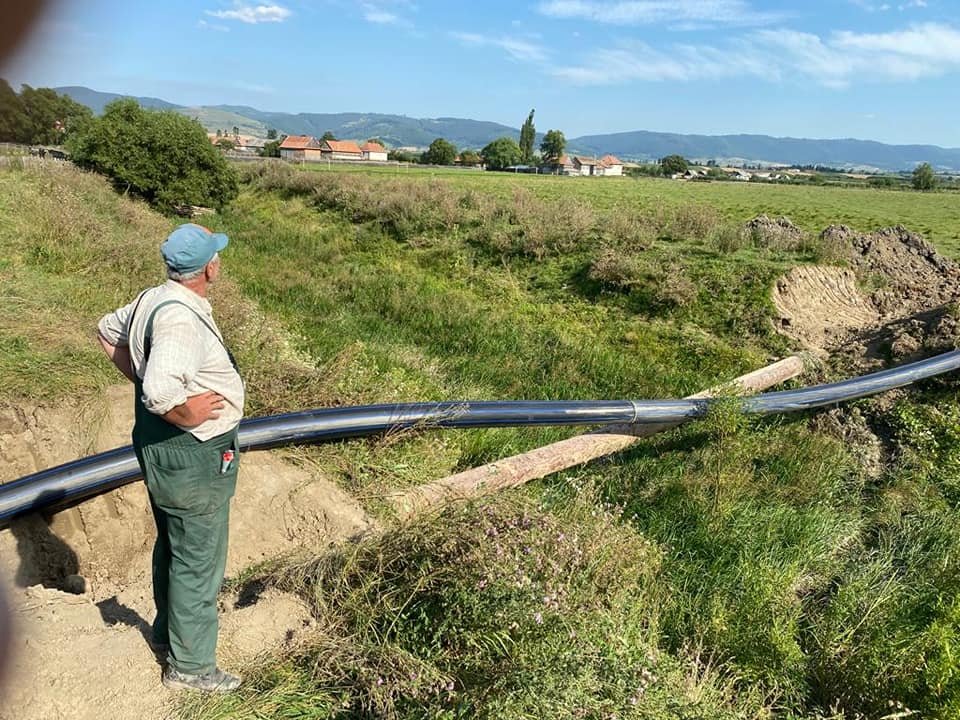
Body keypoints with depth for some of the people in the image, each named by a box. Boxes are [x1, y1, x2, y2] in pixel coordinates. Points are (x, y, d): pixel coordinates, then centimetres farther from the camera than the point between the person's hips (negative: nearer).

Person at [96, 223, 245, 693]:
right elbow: (160, 393, -40)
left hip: (161, 449, 10)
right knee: (198, 561, 6)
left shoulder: (152, 300, 2)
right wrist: (188, 415, -21)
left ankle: (169, 631, 46)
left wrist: (138, 377, 13)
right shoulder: (181, 319, -28)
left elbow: (107, 330, 20)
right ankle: (190, 666, 22)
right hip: (194, 457, -10)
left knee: (172, 547, 25)